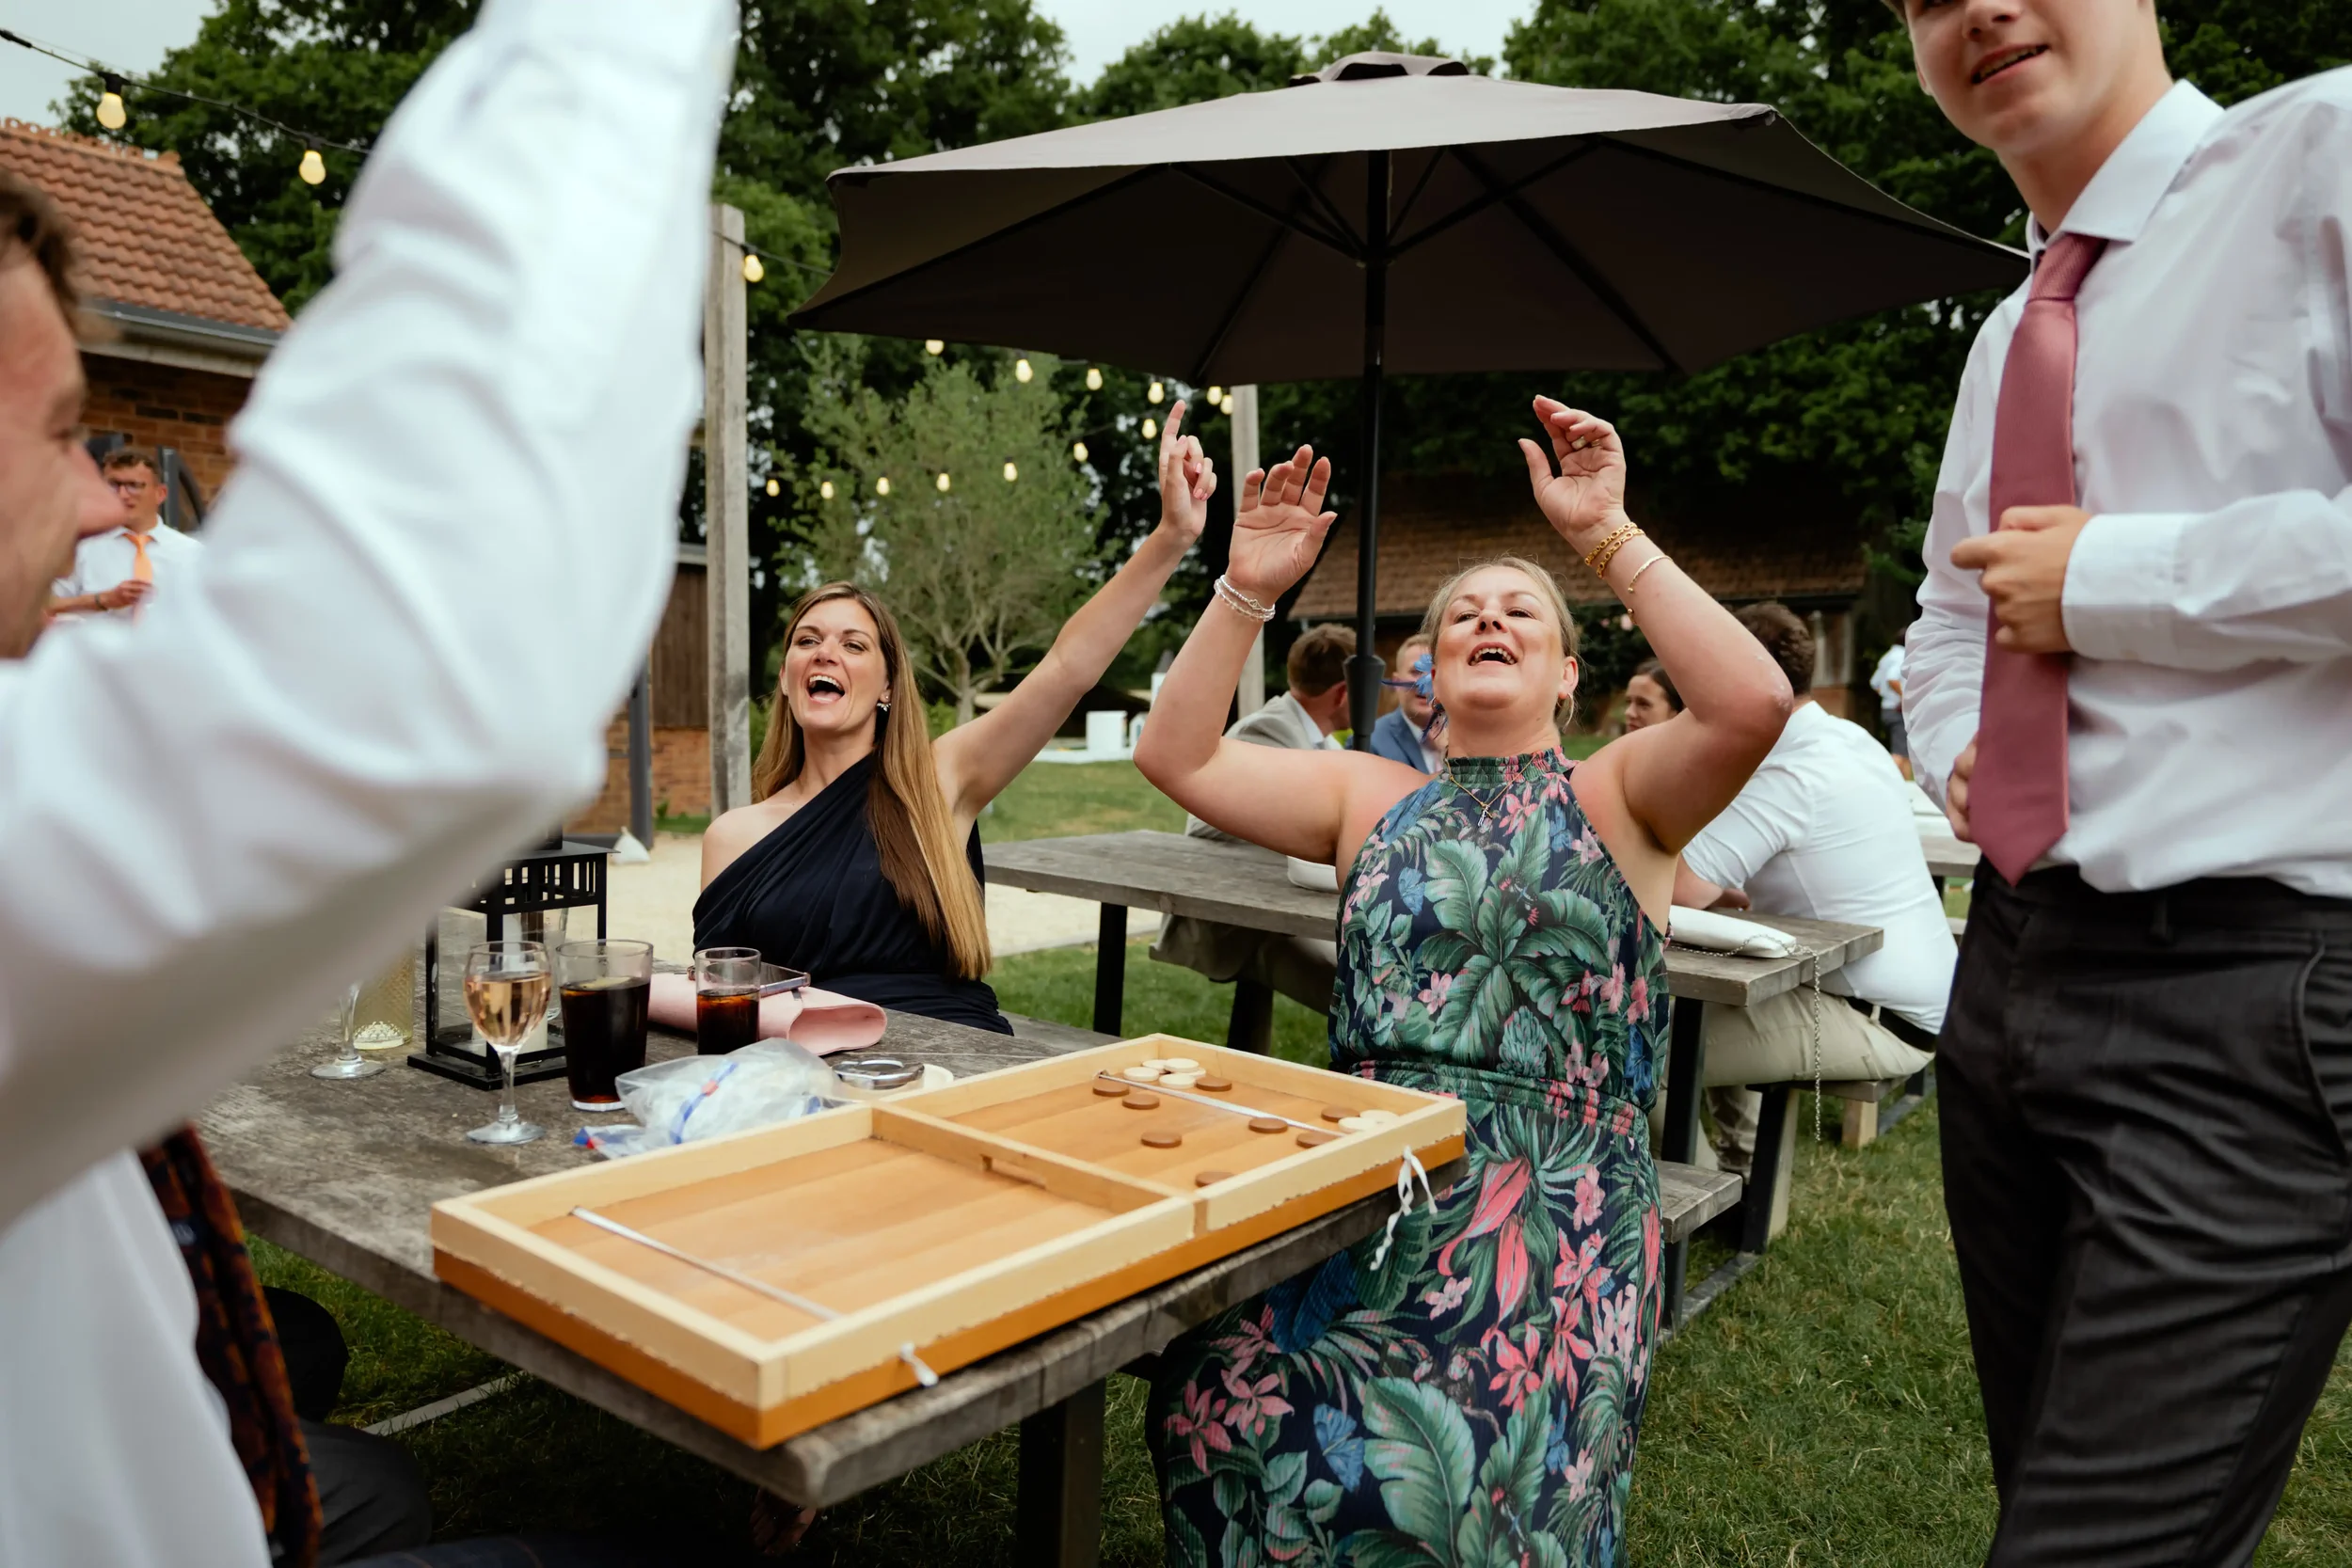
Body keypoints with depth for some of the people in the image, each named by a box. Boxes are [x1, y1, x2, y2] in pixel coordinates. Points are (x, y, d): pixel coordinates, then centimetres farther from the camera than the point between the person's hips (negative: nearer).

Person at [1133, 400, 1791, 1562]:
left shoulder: (1615, 795, 8)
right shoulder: (1374, 796, 18)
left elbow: (1754, 705, -13)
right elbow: (1177, 757, 10)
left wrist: (1610, 538, -14)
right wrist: (1247, 591, 2)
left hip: (1552, 1204, -3)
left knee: (1451, 1460, -29)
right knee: (1226, 1395, -23)